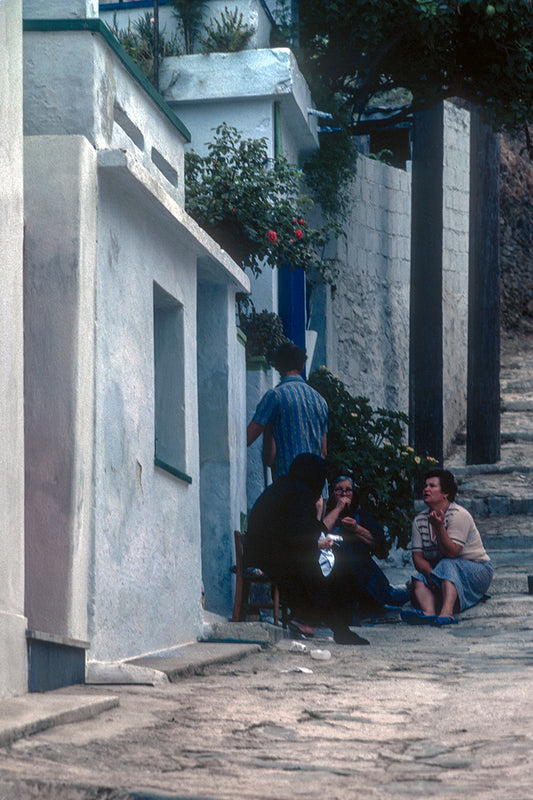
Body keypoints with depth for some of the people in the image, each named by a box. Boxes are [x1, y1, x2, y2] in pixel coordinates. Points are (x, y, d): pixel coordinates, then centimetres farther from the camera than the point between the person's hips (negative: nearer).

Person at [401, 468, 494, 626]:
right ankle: (428, 612, -53)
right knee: (420, 579, -23)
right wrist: (429, 572, -23)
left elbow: (451, 553, -23)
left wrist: (439, 527, -36)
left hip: (477, 570, -5)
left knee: (447, 565, -35)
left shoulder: (459, 515, -14)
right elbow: (417, 557, -2)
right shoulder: (419, 521, 5)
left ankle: (447, 612, -57)